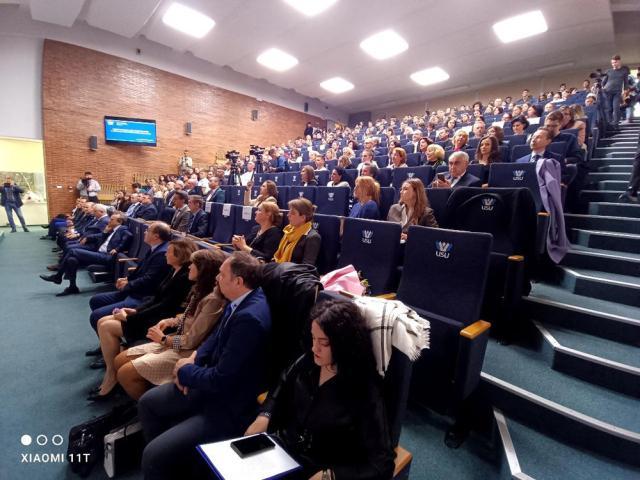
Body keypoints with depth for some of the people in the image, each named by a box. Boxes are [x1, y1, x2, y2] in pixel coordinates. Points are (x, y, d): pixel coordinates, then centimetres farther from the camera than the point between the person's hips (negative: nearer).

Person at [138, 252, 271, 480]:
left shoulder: (250, 318, -32)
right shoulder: (240, 300, -3)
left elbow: (222, 380, -26)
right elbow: (216, 335, 13)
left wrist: (185, 371, -8)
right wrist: (194, 358, -4)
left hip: (230, 406, -9)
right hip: (214, 383, 9)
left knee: (153, 456, -14)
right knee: (147, 402, 17)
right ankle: (167, 459, 34)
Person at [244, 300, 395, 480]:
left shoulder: (365, 392, -20)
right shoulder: (307, 362, -5)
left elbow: (382, 465, -18)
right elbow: (281, 389, 14)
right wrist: (264, 416, -3)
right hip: (279, 450, 5)